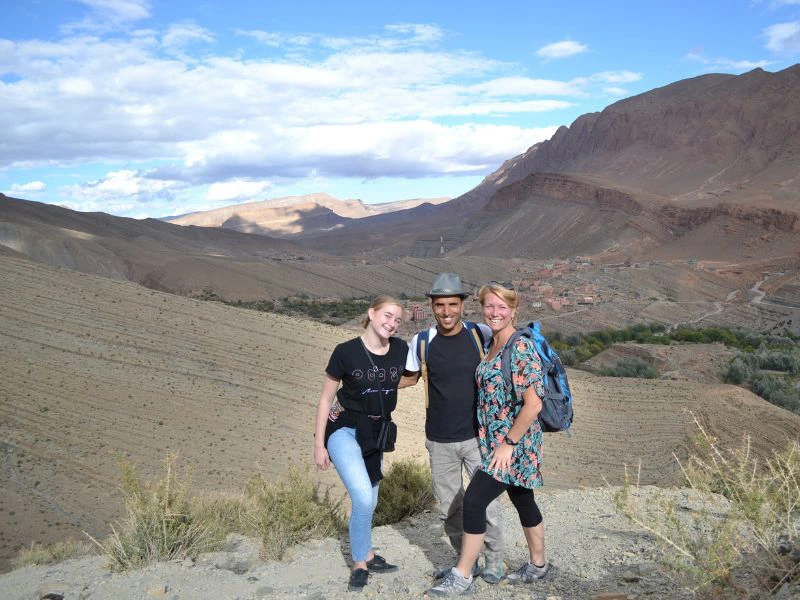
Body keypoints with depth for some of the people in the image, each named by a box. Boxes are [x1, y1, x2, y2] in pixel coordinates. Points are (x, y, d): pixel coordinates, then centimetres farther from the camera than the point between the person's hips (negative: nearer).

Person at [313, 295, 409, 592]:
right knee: (363, 499, -18)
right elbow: (325, 399, -8)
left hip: (377, 433, 5)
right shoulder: (346, 352, -17)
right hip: (344, 430, -4)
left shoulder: (400, 349, -8)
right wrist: (319, 445, -8)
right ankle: (362, 561, 5)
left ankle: (363, 559, 36)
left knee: (368, 502, 15)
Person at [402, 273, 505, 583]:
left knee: (487, 505, 0)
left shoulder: (482, 335, -8)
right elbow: (406, 377, 13)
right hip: (440, 442, 2)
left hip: (478, 437, -2)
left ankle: (493, 564, 23)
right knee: (449, 508, 13)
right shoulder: (421, 343, -4)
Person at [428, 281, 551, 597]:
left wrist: (509, 443, -19)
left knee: (474, 499, -8)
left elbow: (533, 404, -21)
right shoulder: (491, 344, 8)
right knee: (522, 500, 19)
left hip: (514, 443, -8)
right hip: (495, 440, 8)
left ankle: (462, 577, 3)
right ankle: (538, 565, 35)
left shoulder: (522, 348, -18)